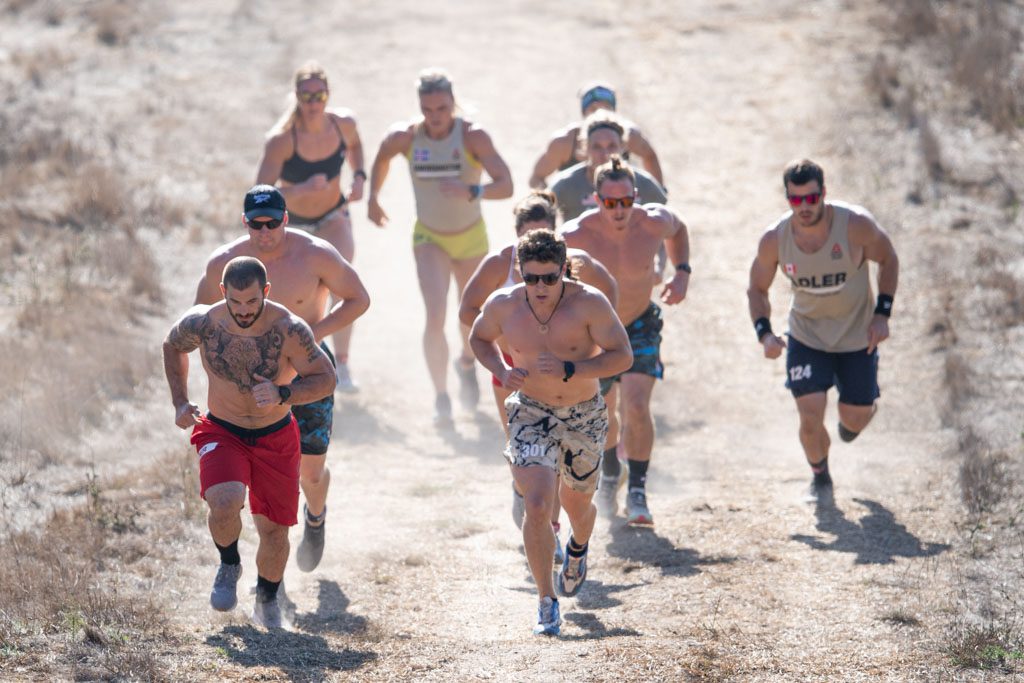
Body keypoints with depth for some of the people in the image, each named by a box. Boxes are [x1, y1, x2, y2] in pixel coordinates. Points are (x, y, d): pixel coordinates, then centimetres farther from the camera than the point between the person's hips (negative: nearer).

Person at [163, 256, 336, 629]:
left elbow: (325, 380, -14)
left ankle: (267, 602, 36)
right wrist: (180, 402, -1)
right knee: (224, 503, -28)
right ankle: (229, 566, 4)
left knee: (274, 530, 7)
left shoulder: (288, 329, -23)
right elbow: (172, 346, 6)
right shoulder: (201, 325, -18)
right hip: (221, 433, 0)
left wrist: (282, 394, -31)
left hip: (275, 439, 0)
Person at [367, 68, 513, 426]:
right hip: (429, 238, 0)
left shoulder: (473, 136, -24)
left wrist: (472, 192, -49)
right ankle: (441, 397, -8)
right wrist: (373, 197, 14)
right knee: (435, 315, -19)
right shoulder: (405, 137, -16)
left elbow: (505, 185, -32)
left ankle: (467, 364, 49)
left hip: (471, 237, 0)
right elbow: (382, 158, 9)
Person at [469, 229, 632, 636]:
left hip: (583, 417, 0)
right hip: (531, 415, 0)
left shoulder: (588, 303, -19)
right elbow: (479, 338, 9)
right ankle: (547, 602, -6)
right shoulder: (503, 306, -12)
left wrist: (570, 370, -31)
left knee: (576, 503, 19)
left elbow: (622, 356, -18)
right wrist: (501, 371, -11)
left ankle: (577, 549, 57)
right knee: (537, 506, -17)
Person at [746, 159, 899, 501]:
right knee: (810, 415, -11)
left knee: (855, 419, 4)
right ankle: (820, 476, 20)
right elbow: (757, 288, -2)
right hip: (806, 335, 1)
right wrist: (764, 334, -17)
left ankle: (857, 411, 45)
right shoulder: (774, 240, -18)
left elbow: (888, 260, -6)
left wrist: (882, 314, -13)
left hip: (857, 335, -1)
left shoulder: (856, 224, -24)